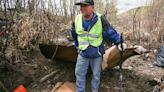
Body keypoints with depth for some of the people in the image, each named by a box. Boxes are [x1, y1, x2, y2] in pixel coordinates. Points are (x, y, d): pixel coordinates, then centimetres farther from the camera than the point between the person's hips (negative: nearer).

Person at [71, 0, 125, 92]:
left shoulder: (100, 19, -20)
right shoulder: (77, 19, -9)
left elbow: (111, 32, -10)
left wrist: (119, 42, -13)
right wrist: (76, 44, 21)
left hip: (97, 54, -2)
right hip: (83, 53, 2)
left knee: (96, 75, 13)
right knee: (79, 73, 7)